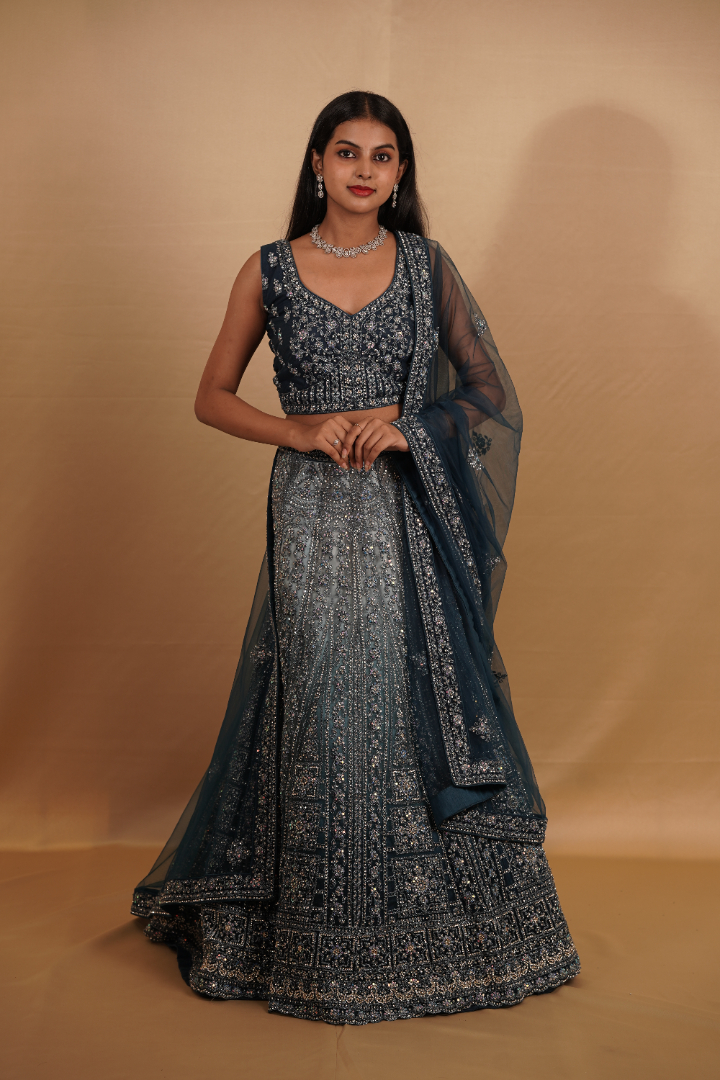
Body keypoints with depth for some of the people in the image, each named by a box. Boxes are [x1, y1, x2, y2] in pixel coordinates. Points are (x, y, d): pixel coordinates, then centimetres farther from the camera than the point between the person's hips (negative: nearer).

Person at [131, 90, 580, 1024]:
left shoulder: (427, 265, 6)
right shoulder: (269, 271, 4)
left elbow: (490, 392, 5)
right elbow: (213, 398, 7)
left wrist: (407, 424, -11)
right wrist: (301, 431, -9)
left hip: (413, 516, 1)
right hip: (315, 516, -1)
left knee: (421, 705, 4)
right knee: (317, 716, 1)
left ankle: (436, 933, 23)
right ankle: (316, 943, 20)